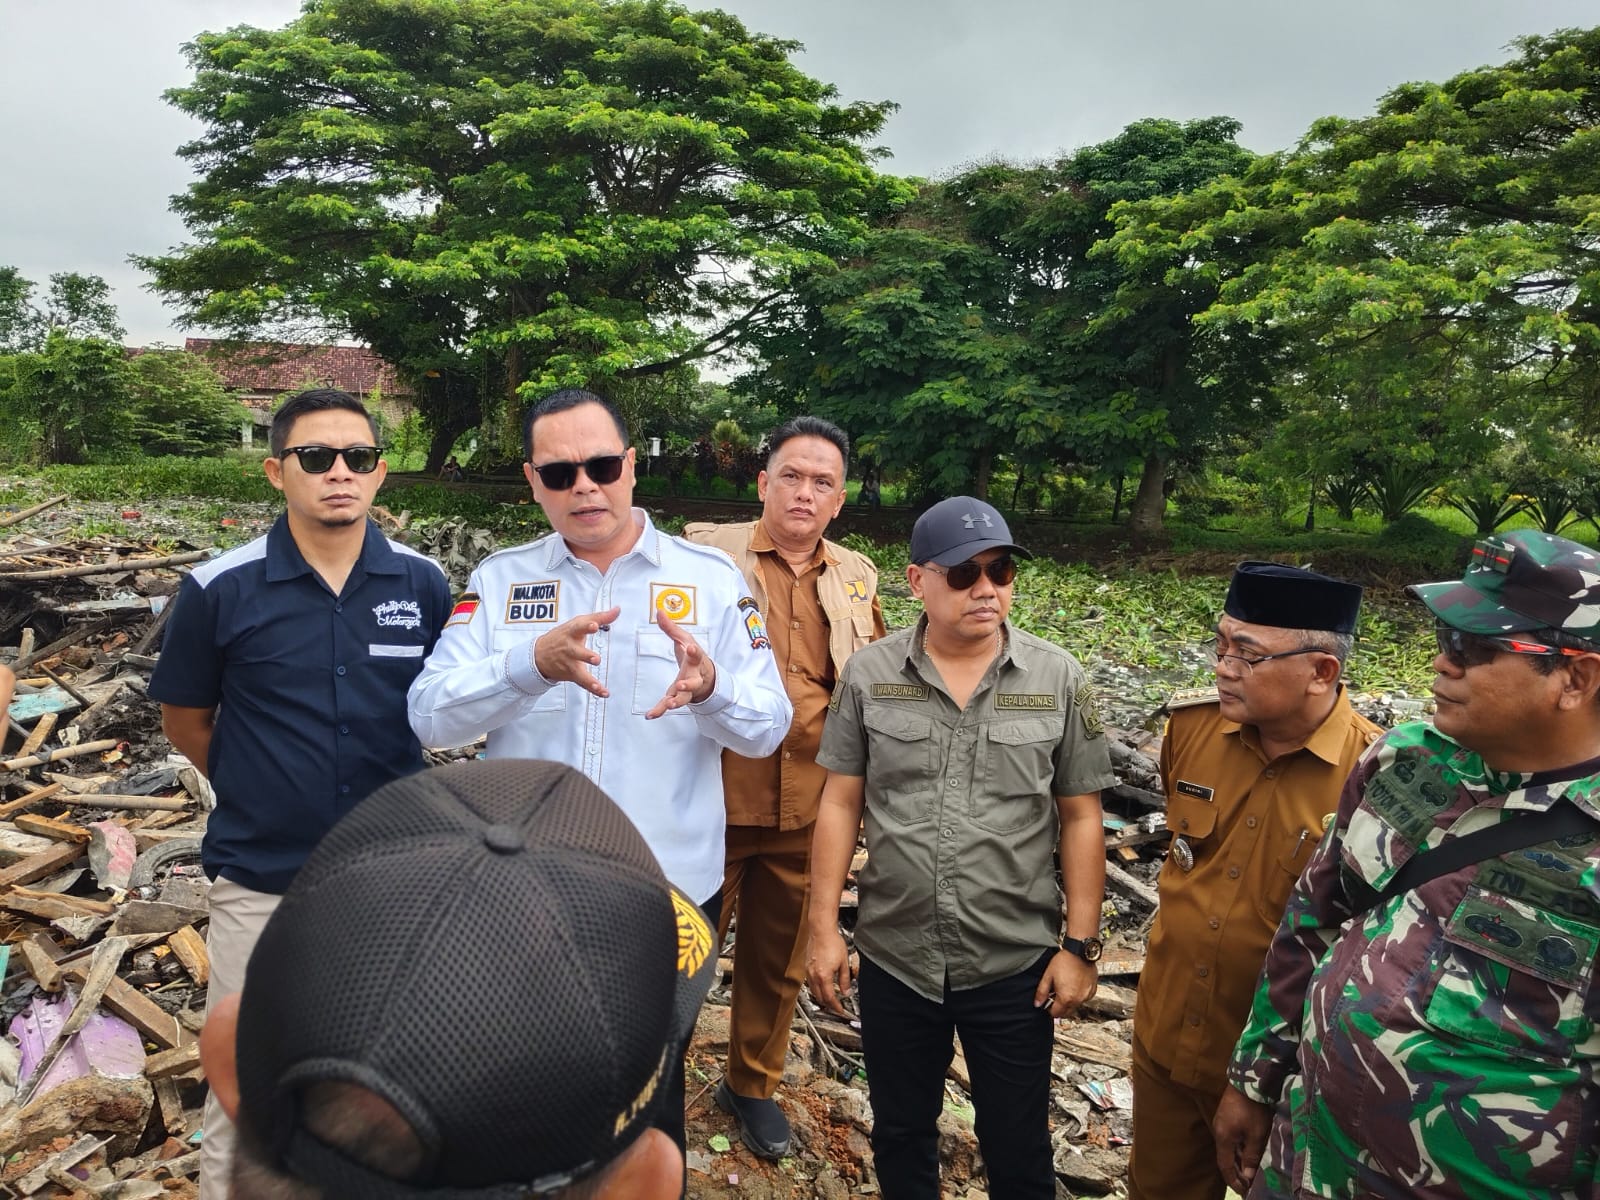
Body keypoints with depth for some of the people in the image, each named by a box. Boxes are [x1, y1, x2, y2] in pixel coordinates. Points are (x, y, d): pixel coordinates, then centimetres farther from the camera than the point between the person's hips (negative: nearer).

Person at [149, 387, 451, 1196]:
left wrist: (392, 798, 4)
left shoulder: (424, 585, -6)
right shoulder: (219, 590, -10)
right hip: (261, 882, -1)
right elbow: (185, 722, 3)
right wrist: (258, 795, 6)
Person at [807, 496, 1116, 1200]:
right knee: (901, 1137, 21)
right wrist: (823, 929, -3)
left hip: (1016, 965, -1)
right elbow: (839, 805, -1)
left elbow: (1081, 818, -2)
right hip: (893, 959, 1)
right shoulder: (869, 674, -5)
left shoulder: (1057, 678, -6)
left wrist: (1080, 946, -3)